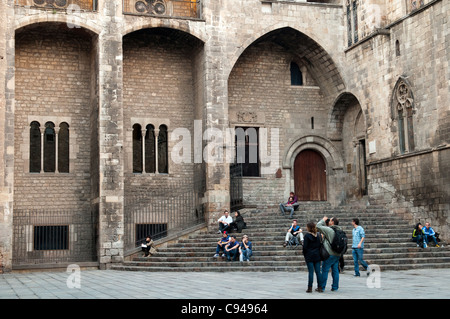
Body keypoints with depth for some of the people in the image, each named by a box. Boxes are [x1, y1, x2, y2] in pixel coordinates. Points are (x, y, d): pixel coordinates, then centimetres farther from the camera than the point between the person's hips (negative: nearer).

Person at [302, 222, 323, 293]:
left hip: (309, 256, -4)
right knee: (318, 271, 6)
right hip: (317, 256, 4)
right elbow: (320, 245, 9)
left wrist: (305, 255, 3)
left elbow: (305, 246, -10)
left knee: (310, 272, -3)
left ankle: (310, 288, -1)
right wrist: (318, 253, 15)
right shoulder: (318, 235, 6)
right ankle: (319, 287, 9)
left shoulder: (307, 235, -10)